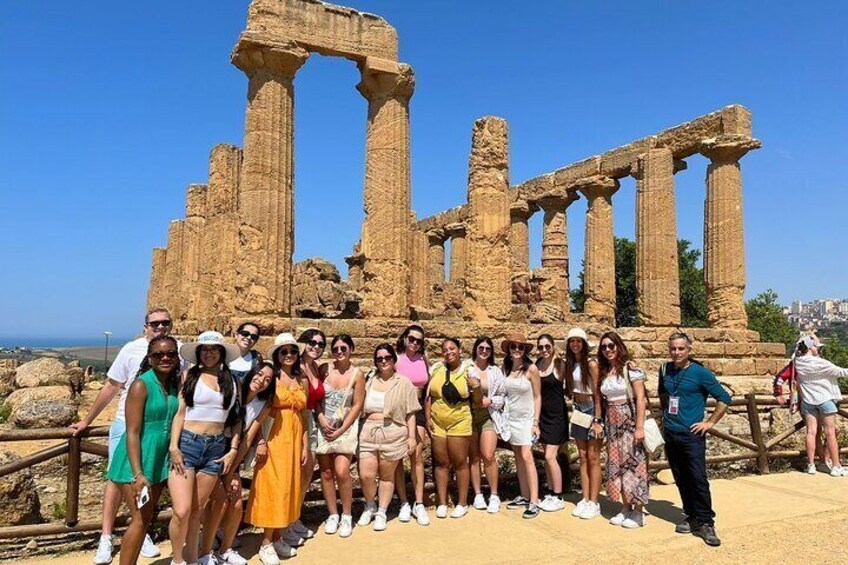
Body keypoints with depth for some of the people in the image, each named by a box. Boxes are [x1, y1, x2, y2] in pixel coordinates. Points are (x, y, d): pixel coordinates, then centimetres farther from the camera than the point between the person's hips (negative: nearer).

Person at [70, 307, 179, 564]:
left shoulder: (177, 351, -6)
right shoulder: (132, 349, -10)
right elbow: (110, 388, -1)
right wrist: (87, 421, 5)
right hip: (126, 425, -1)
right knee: (116, 478, 2)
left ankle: (142, 534, 28)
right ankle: (106, 538, 14)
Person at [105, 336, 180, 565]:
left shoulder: (175, 384, 3)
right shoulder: (141, 385, -15)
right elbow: (132, 433, -17)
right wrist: (138, 474, -21)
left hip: (160, 460, 6)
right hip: (135, 460, -6)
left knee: (147, 518, 13)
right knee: (140, 520, -5)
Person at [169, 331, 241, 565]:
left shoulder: (232, 381, 8)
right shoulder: (189, 375, 1)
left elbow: (237, 419, 11)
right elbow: (179, 413, -2)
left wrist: (233, 450, 4)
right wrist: (174, 447, -11)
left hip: (217, 447, 3)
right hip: (187, 443, -3)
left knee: (197, 508, 12)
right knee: (182, 510, -8)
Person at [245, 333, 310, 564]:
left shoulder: (302, 381, 10)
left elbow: (304, 416, 13)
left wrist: (305, 446, 10)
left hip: (295, 439, 5)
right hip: (274, 438, -5)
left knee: (289, 487, 10)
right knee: (272, 487, -2)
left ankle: (278, 538, 23)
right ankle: (266, 543, 10)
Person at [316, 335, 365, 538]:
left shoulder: (357, 374, -4)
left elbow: (357, 405, -4)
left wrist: (341, 430, -8)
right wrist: (321, 418, -10)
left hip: (345, 428, -2)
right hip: (323, 427, 2)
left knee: (342, 471, -14)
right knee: (326, 472, 4)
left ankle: (346, 516, 5)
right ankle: (332, 515, 20)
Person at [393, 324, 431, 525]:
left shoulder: (422, 359, 6)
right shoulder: (396, 357, -6)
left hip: (416, 409, 2)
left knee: (417, 455, -4)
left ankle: (419, 504, 4)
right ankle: (404, 503, 14)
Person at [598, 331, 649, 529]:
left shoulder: (630, 369, -10)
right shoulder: (603, 372, 8)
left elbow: (640, 399, -14)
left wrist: (640, 427, -18)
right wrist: (600, 422, 6)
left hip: (630, 421, -6)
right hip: (612, 423, 6)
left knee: (633, 463, -2)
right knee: (617, 465, 9)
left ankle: (638, 512, 8)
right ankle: (625, 508, 20)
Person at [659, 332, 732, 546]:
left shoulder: (700, 372, -10)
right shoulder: (665, 370, 5)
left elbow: (724, 398, -6)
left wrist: (710, 422, -7)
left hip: (692, 435, -5)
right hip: (670, 434, 5)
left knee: (698, 479, -7)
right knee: (681, 479, 11)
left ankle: (705, 523, 3)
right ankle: (692, 516, 23)